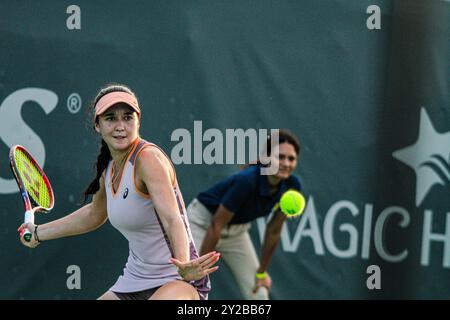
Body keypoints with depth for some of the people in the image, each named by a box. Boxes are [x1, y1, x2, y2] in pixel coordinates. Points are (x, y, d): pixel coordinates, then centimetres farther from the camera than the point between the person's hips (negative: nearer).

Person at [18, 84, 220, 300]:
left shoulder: (148, 158, -18)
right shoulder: (109, 168, 6)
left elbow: (172, 219, -32)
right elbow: (94, 215, 26)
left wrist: (184, 265, -49)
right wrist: (39, 233, 35)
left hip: (177, 282, -8)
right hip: (134, 280, 8)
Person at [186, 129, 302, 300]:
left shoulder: (292, 186, -17)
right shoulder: (246, 181, -35)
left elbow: (274, 230, -4)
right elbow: (216, 226, -27)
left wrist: (262, 272, 2)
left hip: (237, 230, 6)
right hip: (202, 223, -6)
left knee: (259, 293, 0)